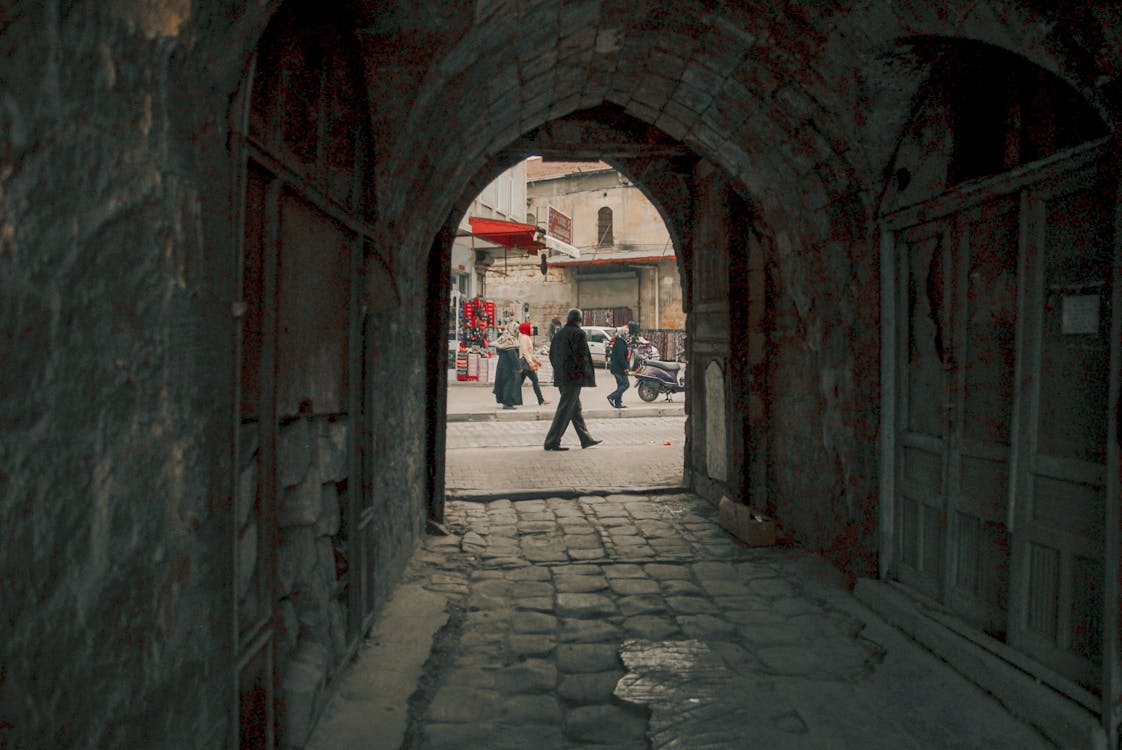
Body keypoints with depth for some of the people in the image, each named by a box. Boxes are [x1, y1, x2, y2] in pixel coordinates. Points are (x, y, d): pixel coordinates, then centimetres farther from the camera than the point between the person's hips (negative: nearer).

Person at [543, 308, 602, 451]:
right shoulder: (578, 333, -12)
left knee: (575, 408, 14)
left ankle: (586, 440, 23)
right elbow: (581, 355, -19)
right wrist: (585, 373, -5)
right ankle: (552, 442, -4)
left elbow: (552, 354, 14)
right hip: (574, 376, -8)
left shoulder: (559, 333, 10)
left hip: (561, 377, 8)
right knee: (565, 409, -4)